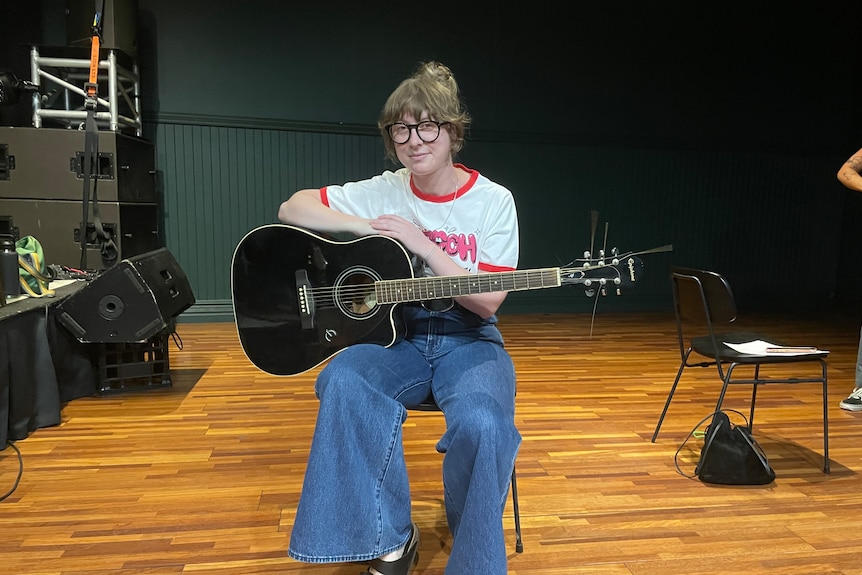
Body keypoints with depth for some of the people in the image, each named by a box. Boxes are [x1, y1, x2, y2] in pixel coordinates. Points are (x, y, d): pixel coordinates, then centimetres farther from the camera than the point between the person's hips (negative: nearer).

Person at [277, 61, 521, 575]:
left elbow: (487, 302, -10)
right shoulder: (382, 192, 3)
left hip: (467, 340, -2)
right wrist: (369, 227, -10)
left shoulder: (494, 201, -3)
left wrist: (421, 245, -18)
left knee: (481, 422, -33)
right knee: (343, 382, -31)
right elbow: (292, 209, 3)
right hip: (395, 334, 2)